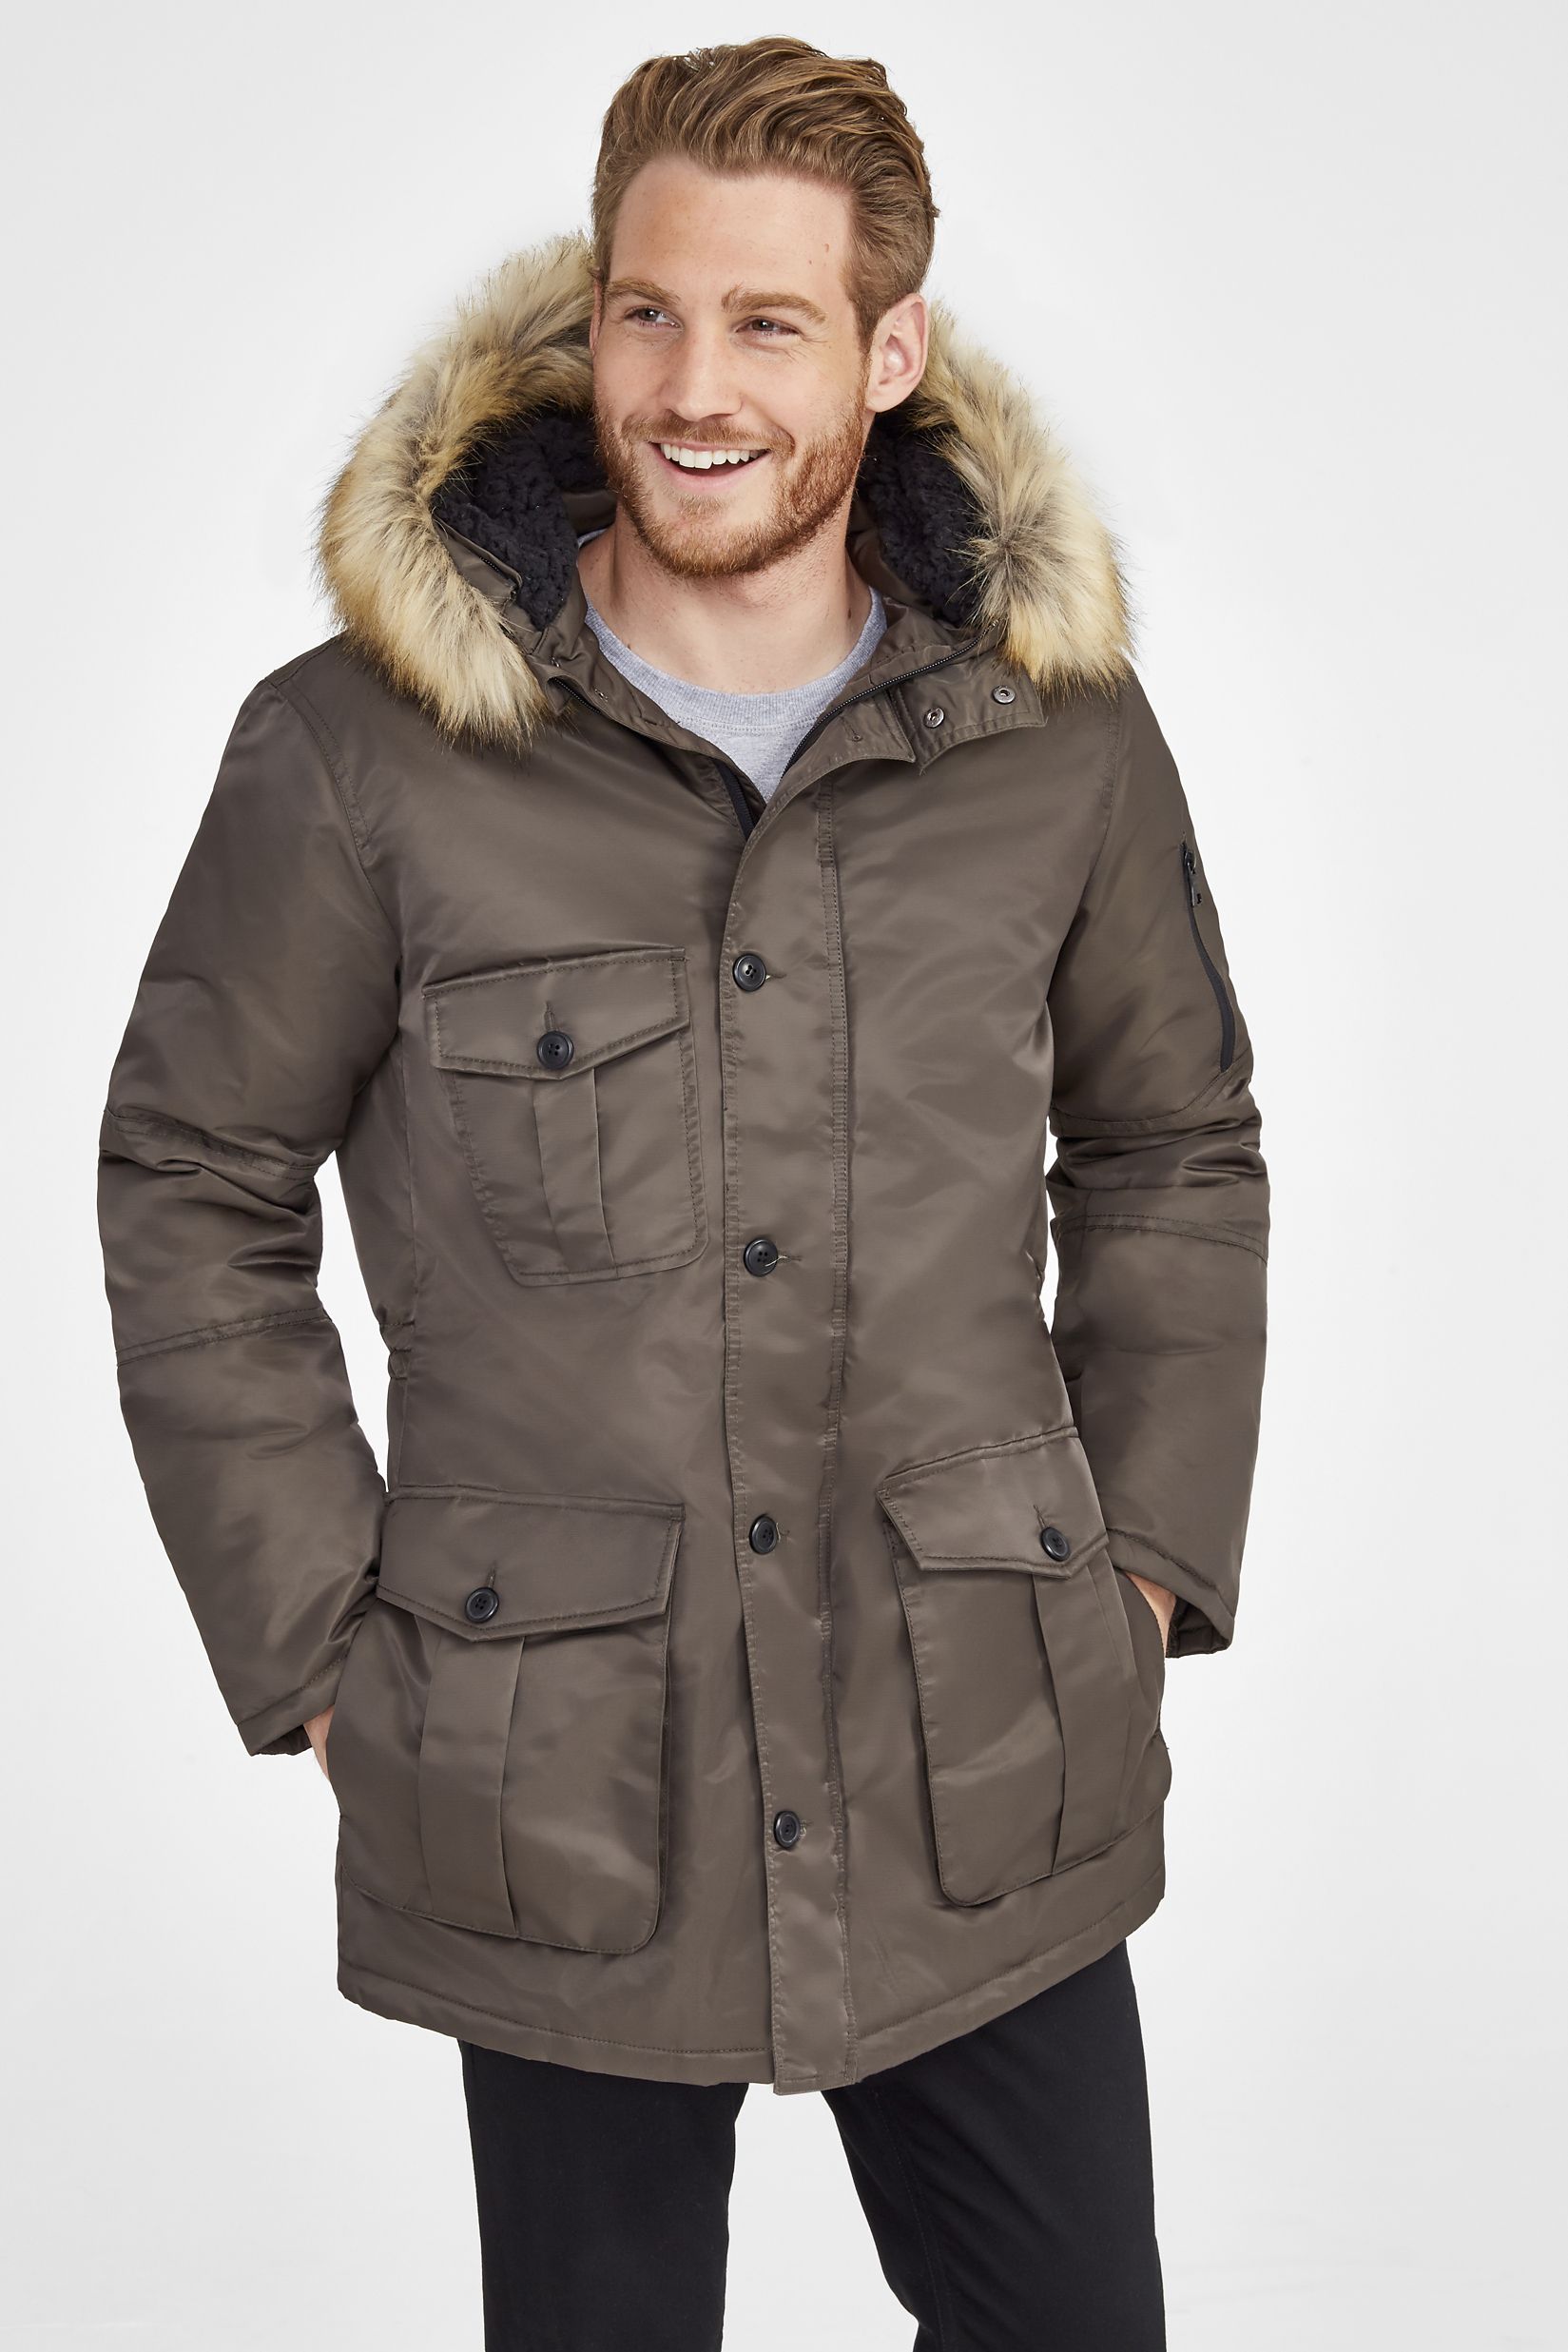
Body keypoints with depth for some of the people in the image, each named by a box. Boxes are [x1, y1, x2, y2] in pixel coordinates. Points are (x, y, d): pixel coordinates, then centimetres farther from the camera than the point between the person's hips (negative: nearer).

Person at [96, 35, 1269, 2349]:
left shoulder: (1060, 731, -1)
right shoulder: (362, 752, -8)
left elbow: (1174, 1157, 12)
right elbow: (192, 1191, 1)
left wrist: (1152, 1556, 6)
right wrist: (315, 1634, -2)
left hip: (993, 1789, 2)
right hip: (556, 1792, -1)